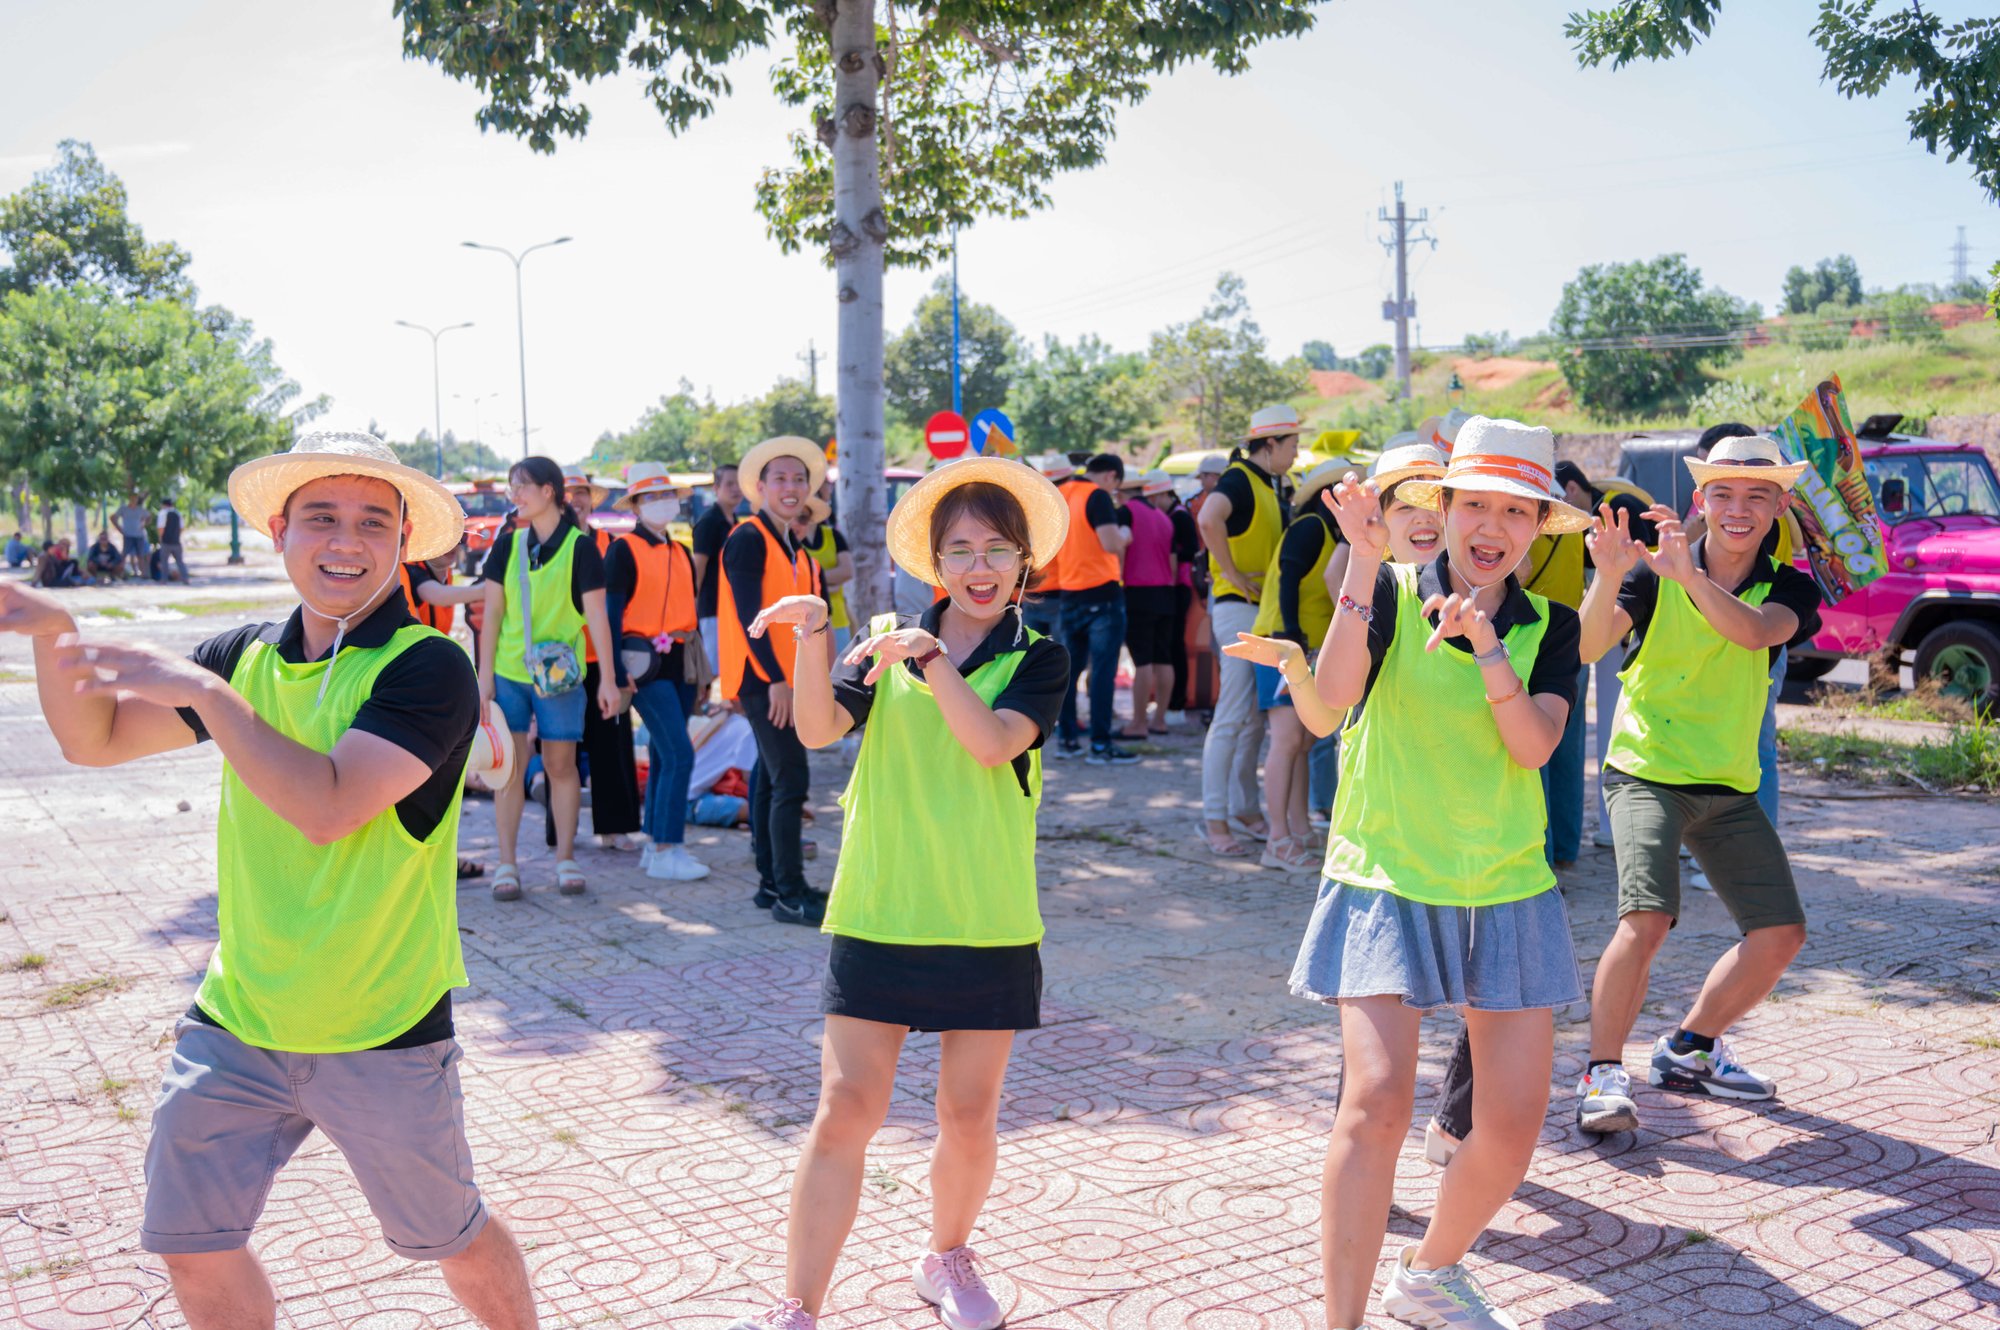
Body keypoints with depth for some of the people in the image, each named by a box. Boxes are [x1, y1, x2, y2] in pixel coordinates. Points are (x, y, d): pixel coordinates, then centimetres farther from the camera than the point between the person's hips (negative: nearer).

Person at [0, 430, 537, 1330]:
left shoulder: (428, 669, -16)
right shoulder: (247, 655, 4)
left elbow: (327, 808, -28)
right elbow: (95, 739, 11)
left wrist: (203, 692, -23)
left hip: (380, 1035, -5)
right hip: (233, 1021, 5)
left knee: (452, 1238, 12)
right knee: (191, 1247, 12)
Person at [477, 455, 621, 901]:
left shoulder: (580, 547, -4)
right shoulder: (507, 544, 5)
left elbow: (597, 617, -5)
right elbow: (492, 612, 5)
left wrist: (607, 678, -7)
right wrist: (484, 674, 0)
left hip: (559, 675, -2)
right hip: (508, 672, 2)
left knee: (561, 765, 4)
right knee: (510, 765, 2)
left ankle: (565, 858, 16)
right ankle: (506, 864, 8)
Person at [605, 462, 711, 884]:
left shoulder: (681, 552, 15)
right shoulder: (623, 550, -6)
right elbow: (612, 614, -9)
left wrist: (701, 669, 17)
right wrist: (618, 674, -15)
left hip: (680, 663, 7)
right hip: (646, 662, -7)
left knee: (662, 755, 10)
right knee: (679, 754, -13)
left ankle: (654, 844, 18)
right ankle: (666, 852, -8)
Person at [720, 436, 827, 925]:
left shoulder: (793, 545, 17)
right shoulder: (749, 539, -11)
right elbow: (747, 613, -18)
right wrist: (775, 678, -22)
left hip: (784, 677, 9)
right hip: (762, 677, -9)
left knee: (772, 778, 13)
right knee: (790, 779, -12)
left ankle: (771, 882, 20)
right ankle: (790, 894, -9)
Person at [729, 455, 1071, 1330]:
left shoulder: (1037, 658, 2)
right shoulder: (888, 642, 6)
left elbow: (994, 742, -16)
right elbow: (819, 728, -9)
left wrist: (932, 657, -22)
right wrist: (809, 640, -23)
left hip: (989, 923, 0)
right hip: (879, 913, 0)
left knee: (969, 1117, 10)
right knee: (846, 1108, -2)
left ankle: (947, 1258, 37)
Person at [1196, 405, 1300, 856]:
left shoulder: (1266, 487, 19)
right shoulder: (1239, 480, -11)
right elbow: (1208, 518, -31)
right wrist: (1232, 573, -24)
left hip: (1265, 611, 10)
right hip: (1239, 608, -10)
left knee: (1256, 718, 12)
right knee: (1232, 716, -10)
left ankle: (1245, 811, 19)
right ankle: (1215, 820, -6)